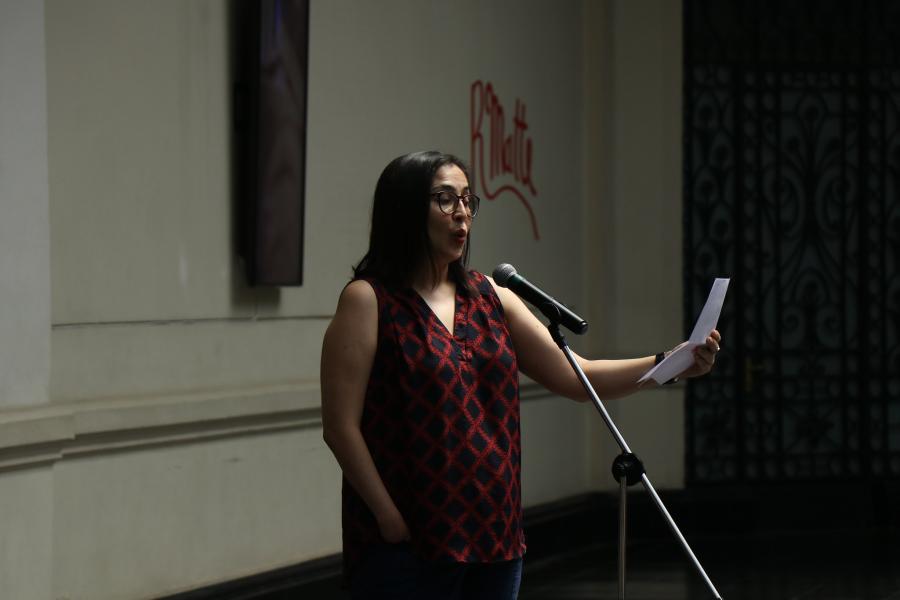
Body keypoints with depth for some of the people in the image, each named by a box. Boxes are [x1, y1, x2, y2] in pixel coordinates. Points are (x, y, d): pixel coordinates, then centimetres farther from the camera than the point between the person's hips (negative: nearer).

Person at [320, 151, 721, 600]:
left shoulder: (489, 298, 12)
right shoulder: (368, 301, -5)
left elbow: (575, 377, 10)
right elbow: (341, 425, -9)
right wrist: (389, 518, -14)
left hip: (494, 538, 6)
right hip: (407, 545, -6)